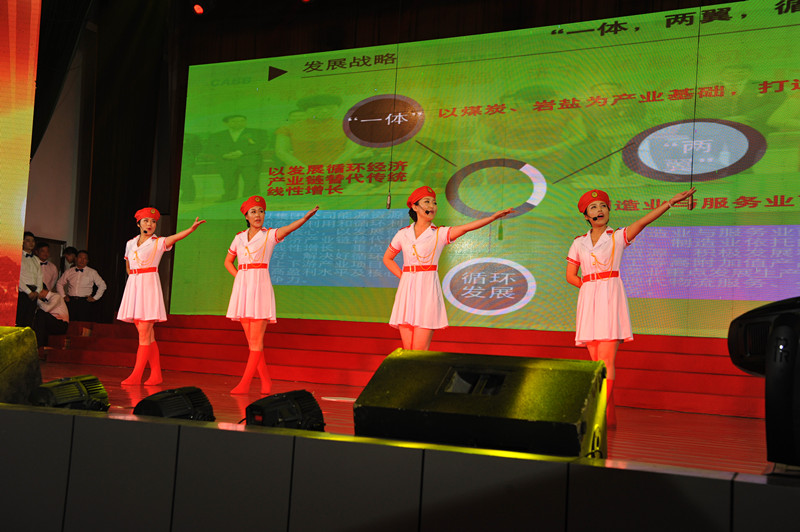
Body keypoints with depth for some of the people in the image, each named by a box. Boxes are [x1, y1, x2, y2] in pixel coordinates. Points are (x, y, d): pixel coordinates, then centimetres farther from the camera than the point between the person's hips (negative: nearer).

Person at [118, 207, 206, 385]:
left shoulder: (159, 242, 0)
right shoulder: (131, 243, 15)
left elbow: (175, 237, -20)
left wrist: (192, 228, -38)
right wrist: (134, 278, 12)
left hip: (149, 285, -5)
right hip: (133, 285, 5)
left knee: (144, 332, -9)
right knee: (147, 334, 5)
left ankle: (136, 375, -8)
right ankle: (156, 374, 9)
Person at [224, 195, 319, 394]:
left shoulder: (270, 235, 2)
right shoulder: (239, 237, 13)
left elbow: (288, 228, -18)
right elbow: (228, 262, 25)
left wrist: (306, 217, -37)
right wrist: (238, 276, 6)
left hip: (260, 287, -4)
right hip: (242, 287, 5)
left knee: (256, 340, -7)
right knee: (252, 340, 5)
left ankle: (245, 384, -5)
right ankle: (265, 381, 14)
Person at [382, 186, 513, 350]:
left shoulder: (440, 234, 4)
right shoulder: (403, 234, 11)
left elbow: (465, 228, -12)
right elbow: (387, 258, 24)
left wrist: (493, 217, -25)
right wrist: (402, 276, 8)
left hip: (428, 290, -2)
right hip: (407, 290, 3)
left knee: (420, 350, -8)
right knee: (407, 350, 2)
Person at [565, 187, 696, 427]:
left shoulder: (618, 237, 6)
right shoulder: (579, 243, 13)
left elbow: (645, 220, -7)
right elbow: (570, 276, 14)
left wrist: (671, 201, -16)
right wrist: (590, 286, 1)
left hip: (611, 299, -3)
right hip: (589, 299, 3)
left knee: (606, 359, -11)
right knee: (596, 361, 3)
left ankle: (604, 414, -10)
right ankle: (607, 414, 11)